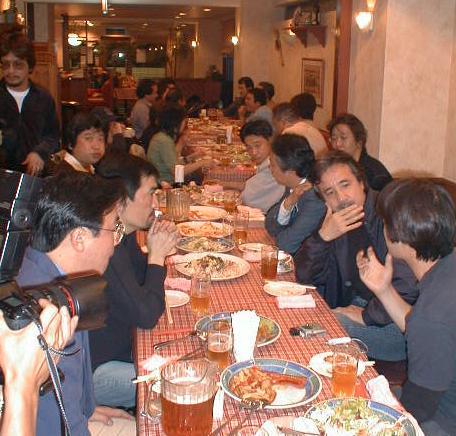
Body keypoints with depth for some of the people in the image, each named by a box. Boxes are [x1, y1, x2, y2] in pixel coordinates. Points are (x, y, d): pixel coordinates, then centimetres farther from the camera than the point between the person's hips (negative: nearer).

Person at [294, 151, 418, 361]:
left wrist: (367, 316, -16)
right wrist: (323, 236, -15)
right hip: (358, 306, 8)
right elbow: (304, 277, 2)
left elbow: (407, 287, -29)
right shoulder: (335, 220, 6)